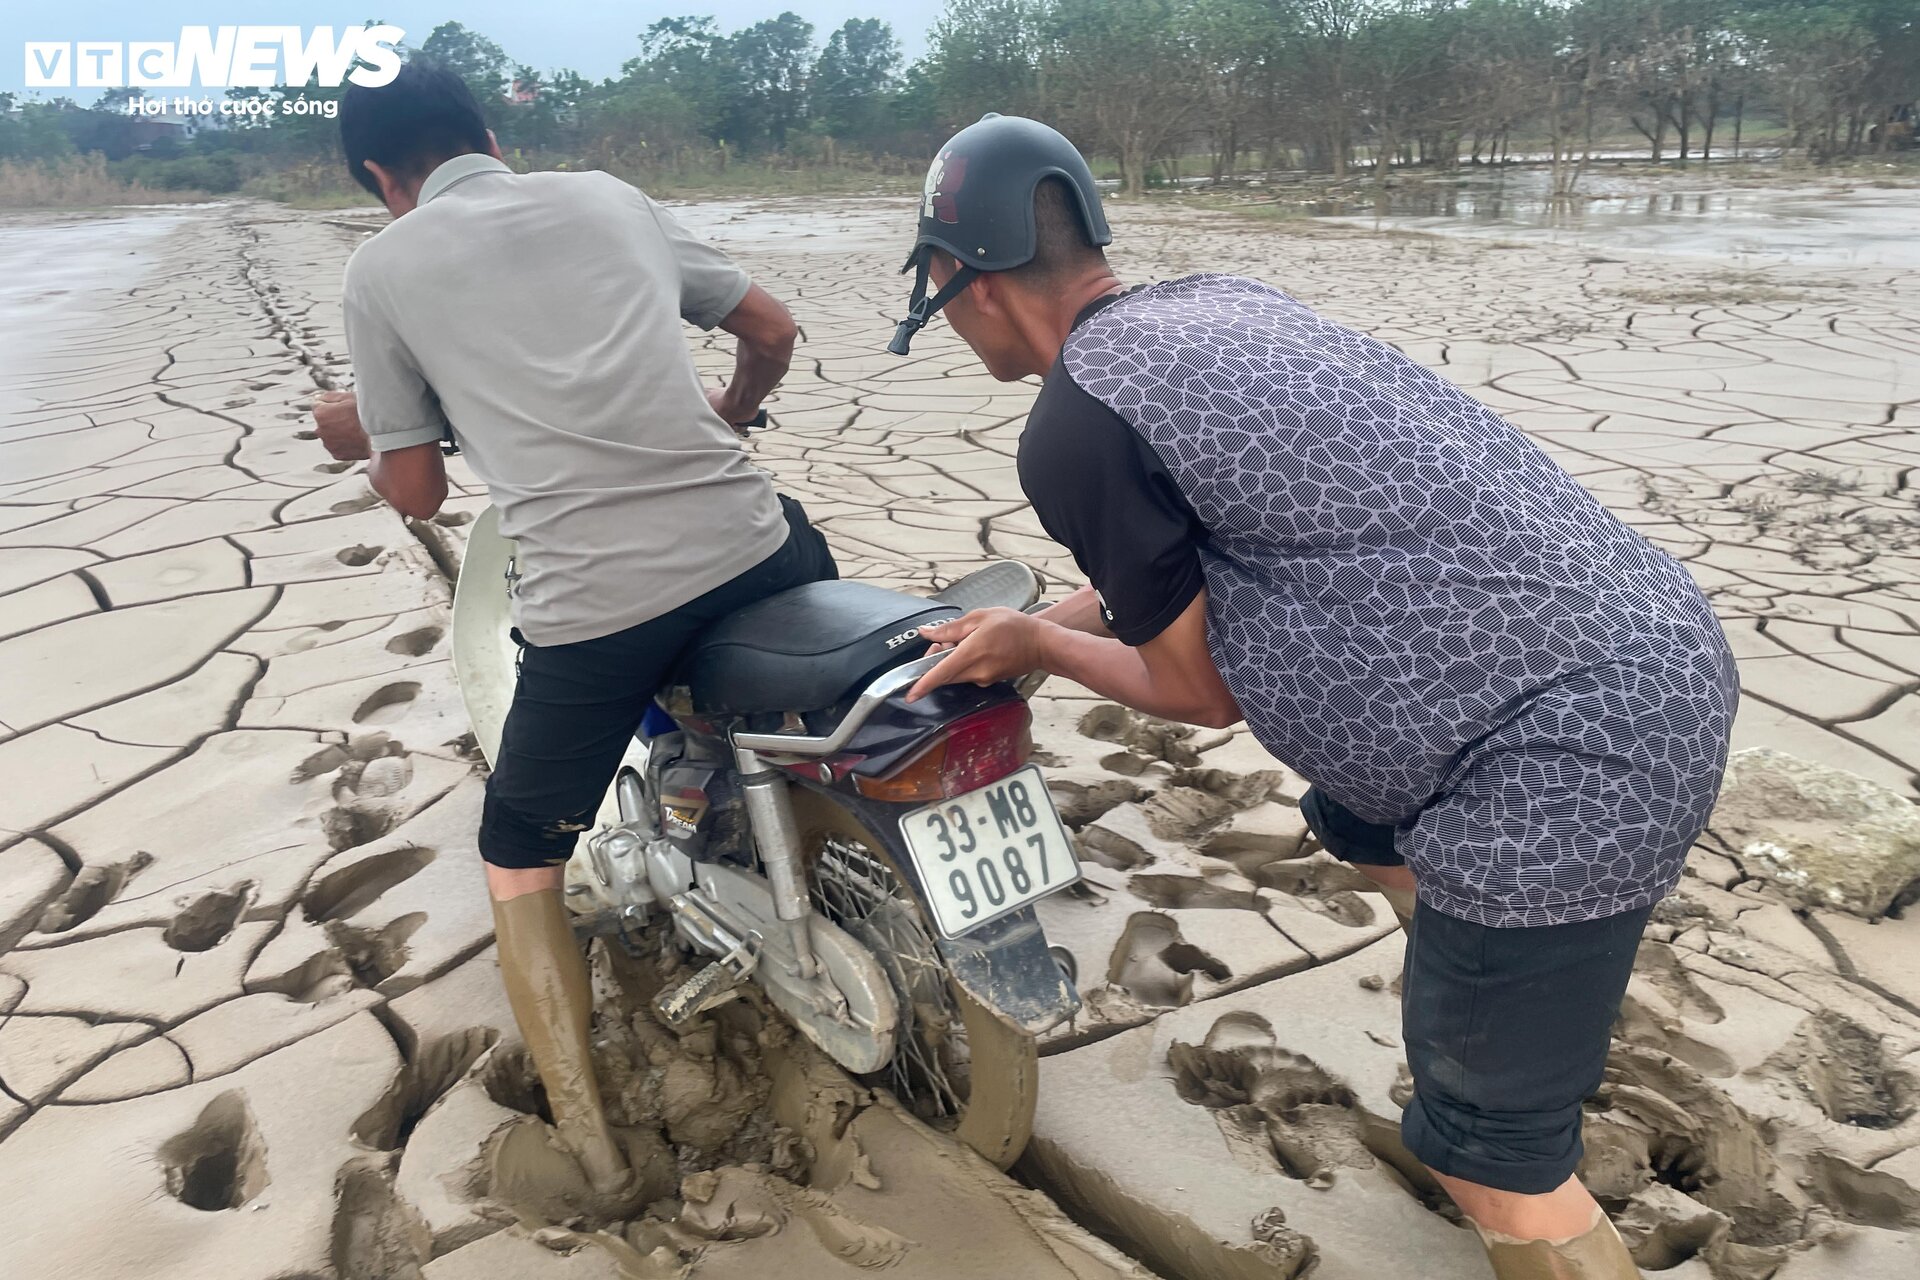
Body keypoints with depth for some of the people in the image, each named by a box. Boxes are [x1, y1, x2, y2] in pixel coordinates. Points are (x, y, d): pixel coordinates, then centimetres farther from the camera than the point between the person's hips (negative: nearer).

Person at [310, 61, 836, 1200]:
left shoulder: (383, 267, 10)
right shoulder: (611, 196, 18)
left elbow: (418, 492, 11)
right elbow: (773, 329, 24)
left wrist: (361, 438, 33)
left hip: (592, 603, -3)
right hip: (748, 542, 4)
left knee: (521, 860, 21)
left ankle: (594, 1142, 11)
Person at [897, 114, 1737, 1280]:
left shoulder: (1073, 428, -13)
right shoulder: (1224, 302, 12)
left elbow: (1204, 692, -2)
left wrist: (1036, 645, 13)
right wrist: (1033, 629, 32)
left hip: (1573, 761, -10)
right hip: (1661, 650, 10)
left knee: (1486, 1149, 8)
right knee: (1367, 826, 33)